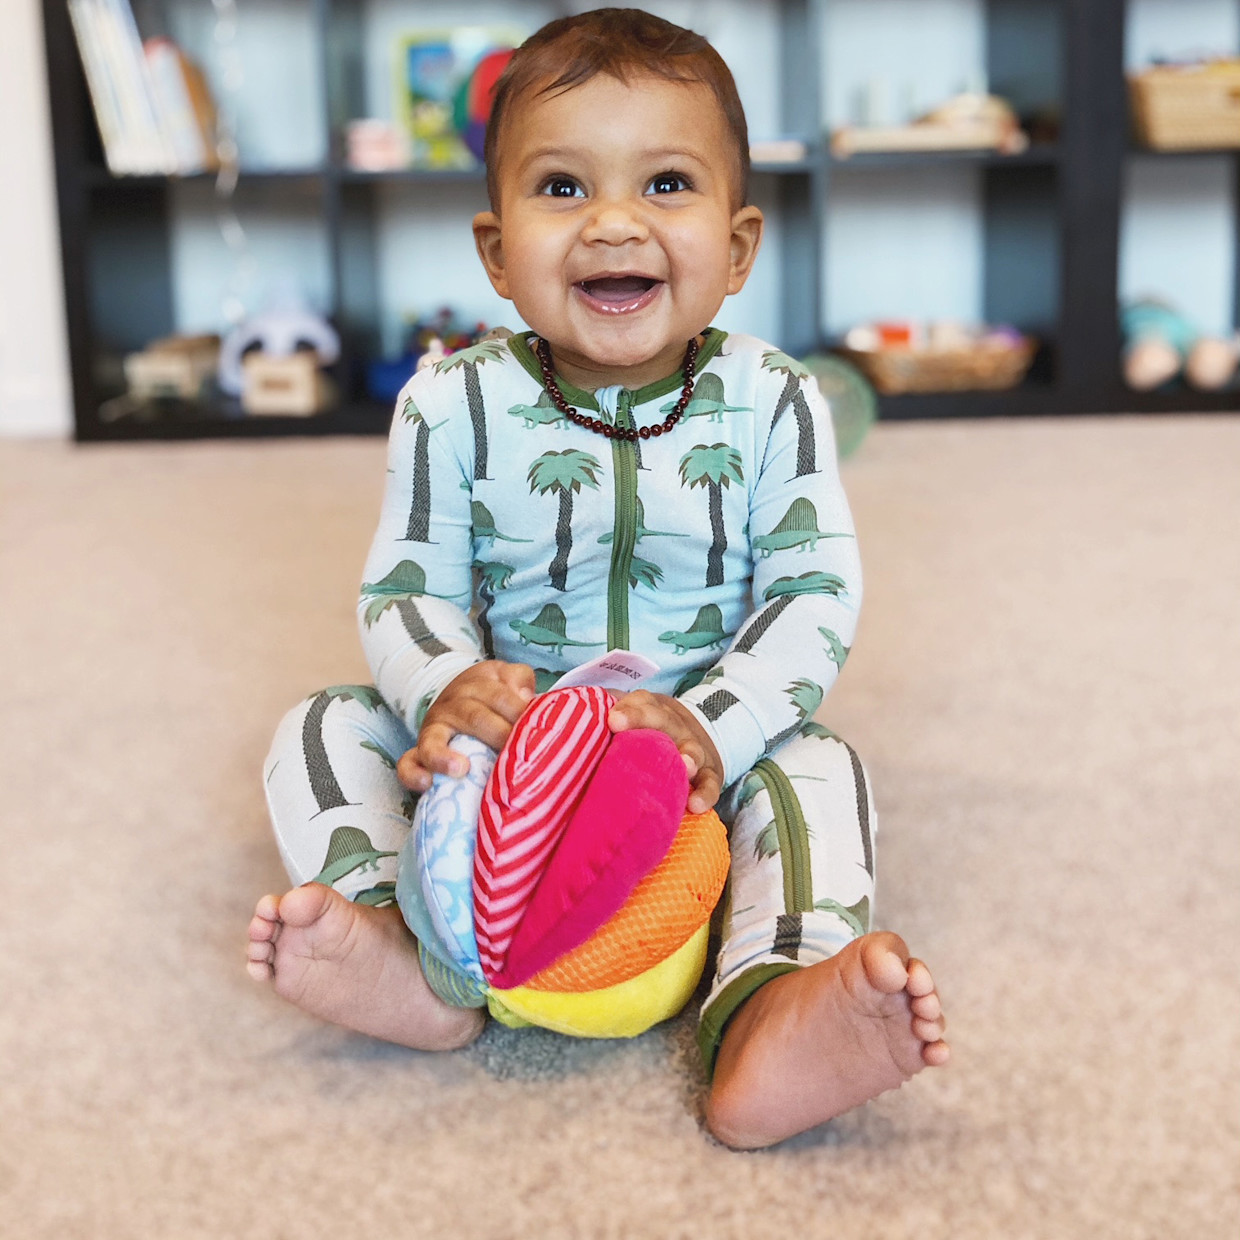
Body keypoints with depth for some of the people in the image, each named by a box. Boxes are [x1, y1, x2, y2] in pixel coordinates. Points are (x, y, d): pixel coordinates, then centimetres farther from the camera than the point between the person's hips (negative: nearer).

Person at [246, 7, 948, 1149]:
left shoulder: (772, 403, -9)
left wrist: (715, 728, -29)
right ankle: (405, 958, -34)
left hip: (716, 750, -1)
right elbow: (406, 591, -7)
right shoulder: (455, 406, -9)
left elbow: (816, 595, -12)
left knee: (815, 766, -29)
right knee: (323, 731, -14)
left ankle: (772, 1008, -49)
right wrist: (448, 689, -31)